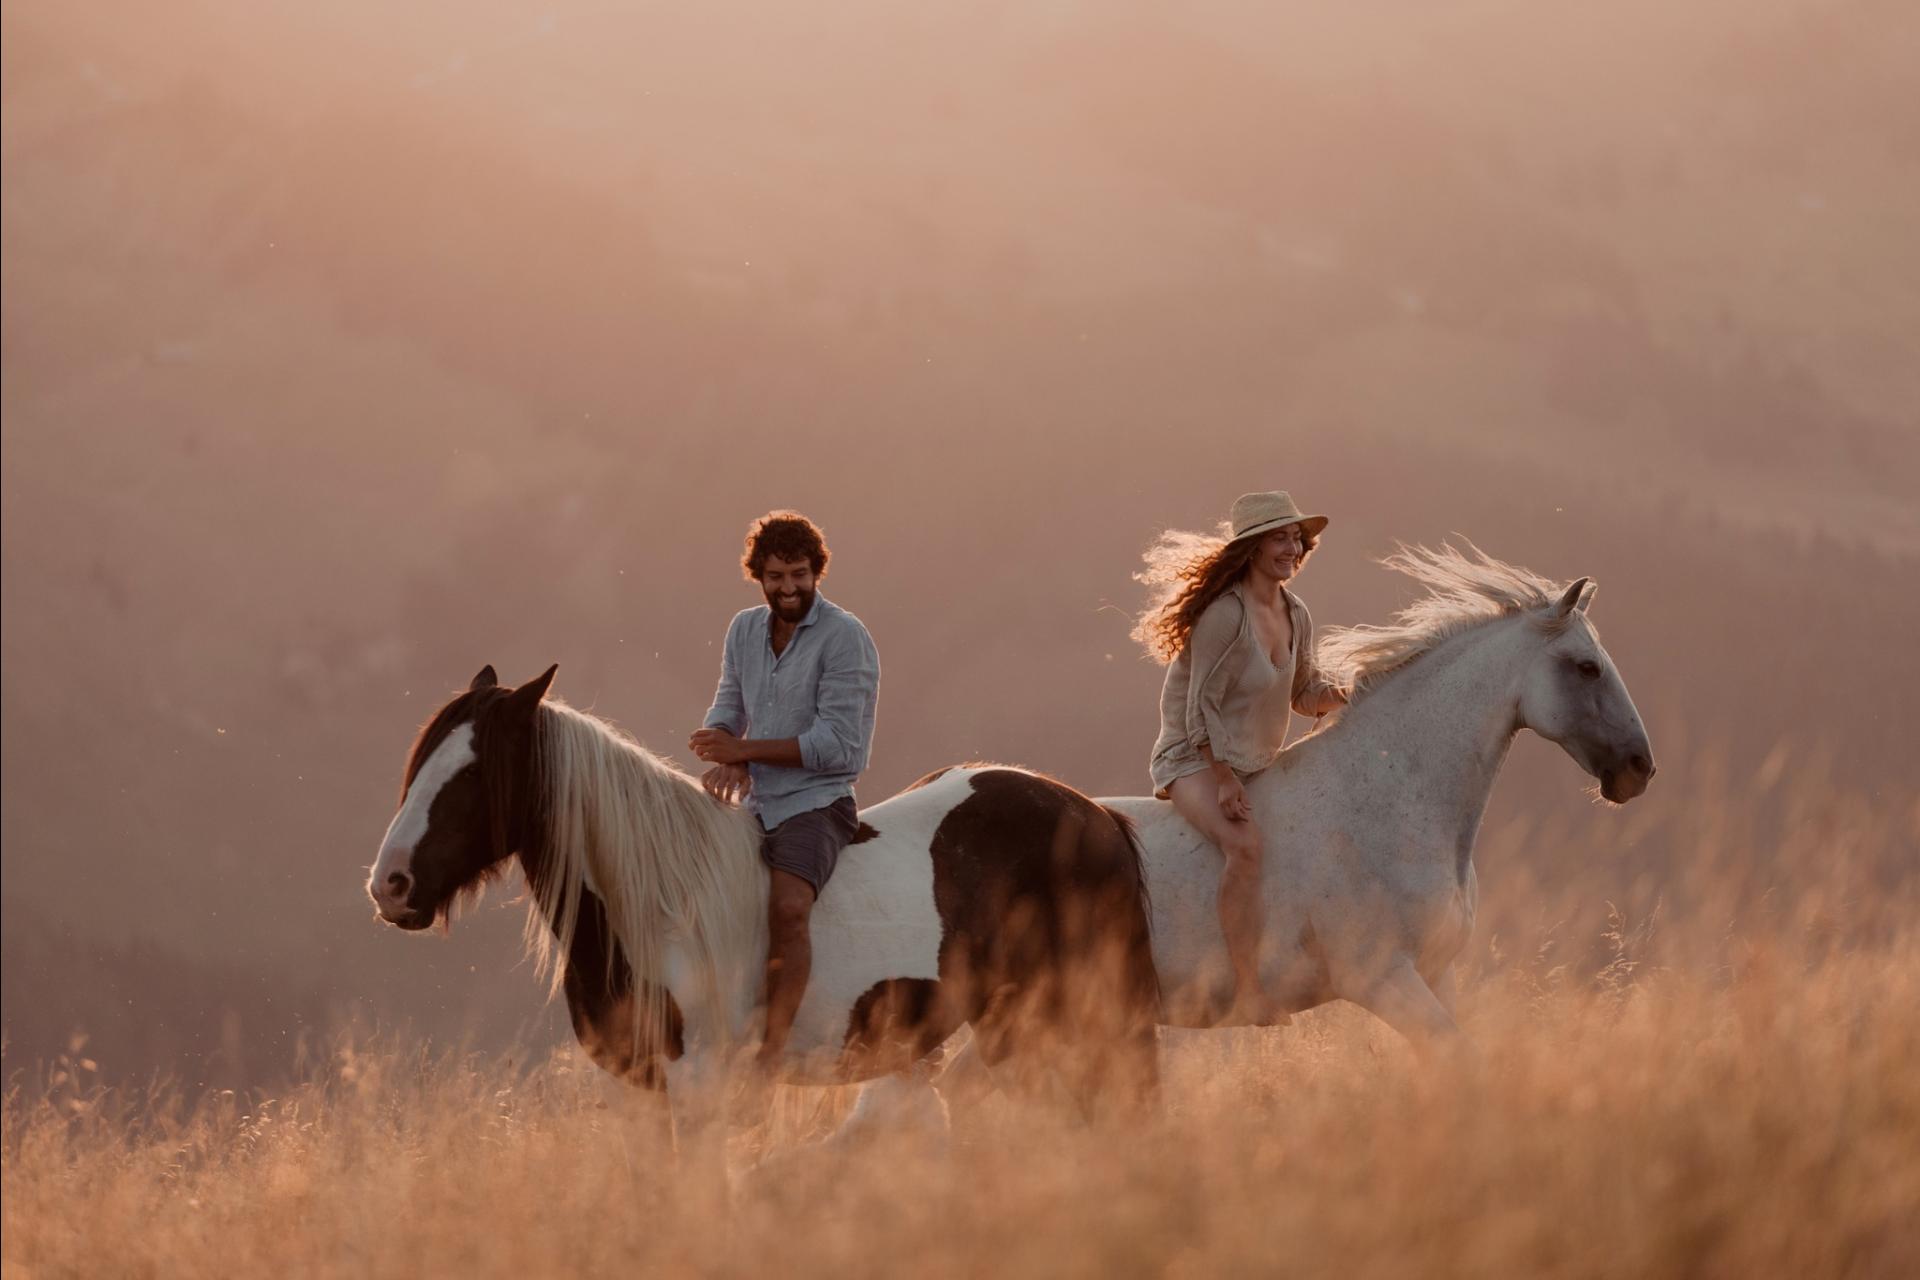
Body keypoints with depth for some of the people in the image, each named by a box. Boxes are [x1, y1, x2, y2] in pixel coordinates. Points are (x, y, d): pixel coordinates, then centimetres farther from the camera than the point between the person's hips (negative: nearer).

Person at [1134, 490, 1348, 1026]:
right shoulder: (1226, 614, -19)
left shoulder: (1295, 616, 6)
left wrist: (1329, 695, -5)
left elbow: (1302, 693, 18)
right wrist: (1224, 781, -21)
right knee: (1246, 845, -34)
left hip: (1256, 765, 10)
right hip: (1193, 761, -10)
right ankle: (1248, 997, -38)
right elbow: (1202, 706, -19)